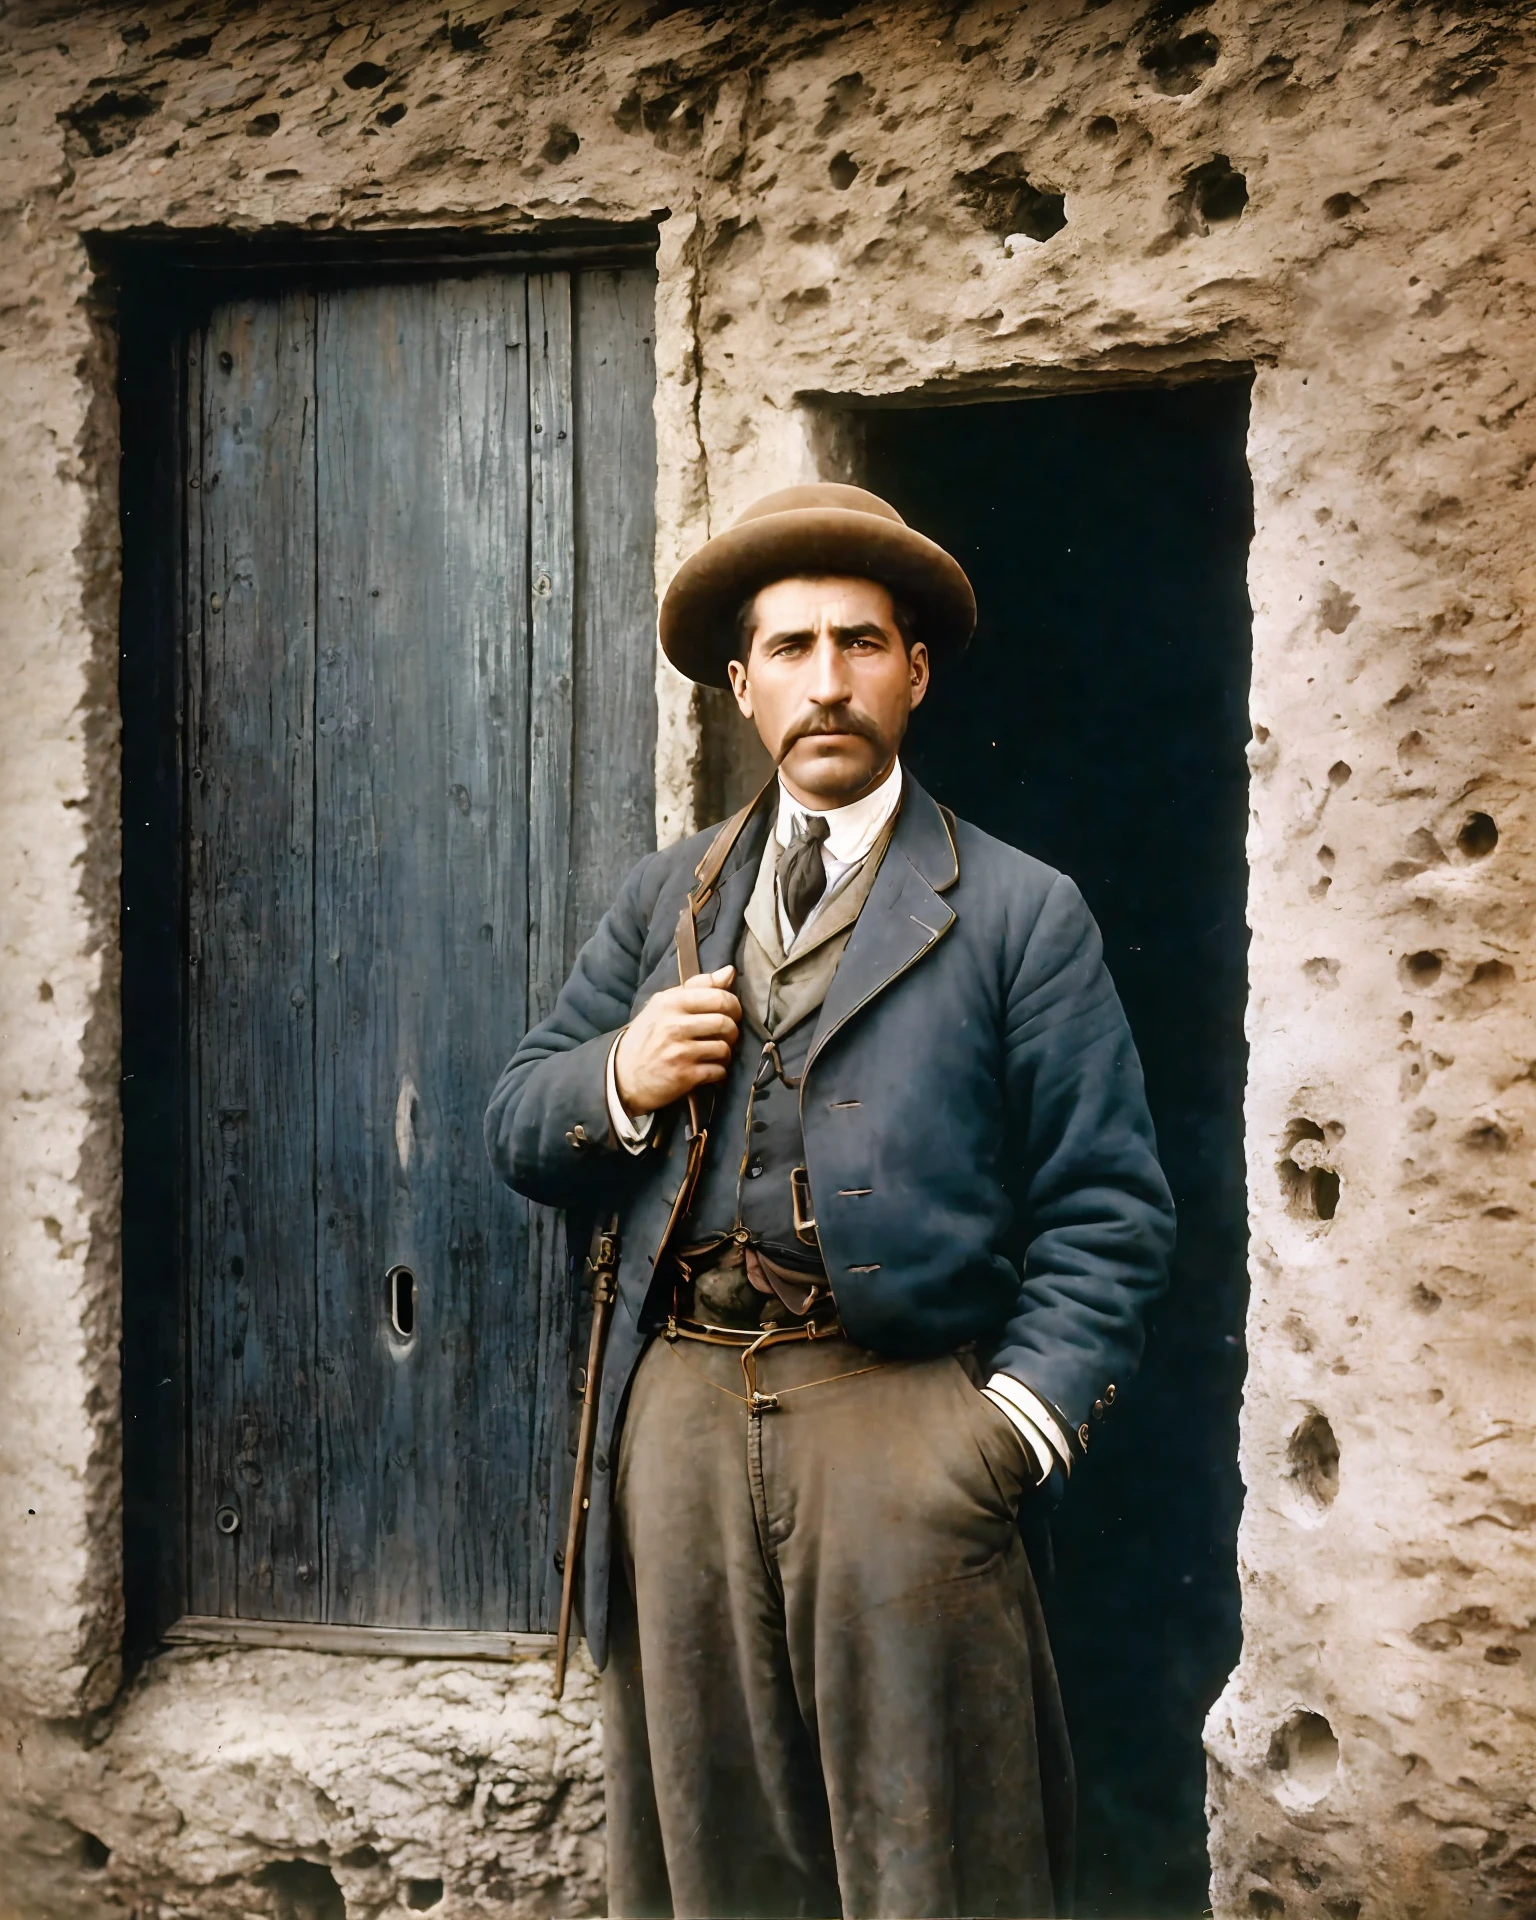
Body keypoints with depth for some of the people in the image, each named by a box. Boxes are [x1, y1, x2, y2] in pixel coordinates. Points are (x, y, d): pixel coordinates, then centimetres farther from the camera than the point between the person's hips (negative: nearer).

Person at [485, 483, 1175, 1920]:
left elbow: (1107, 1209, -3)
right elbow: (517, 1133, 14)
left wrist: (1018, 1424, -14)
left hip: (902, 1425, -3)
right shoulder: (662, 903, 14)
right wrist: (619, 1079, -8)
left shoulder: (1022, 914, 2)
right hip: (679, 1415, 4)